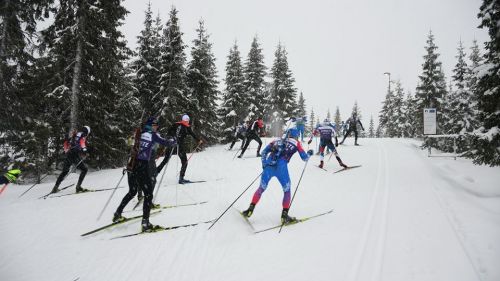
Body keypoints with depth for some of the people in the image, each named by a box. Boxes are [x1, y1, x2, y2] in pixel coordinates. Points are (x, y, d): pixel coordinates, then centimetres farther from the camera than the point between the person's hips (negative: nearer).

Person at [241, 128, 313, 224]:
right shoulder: (296, 143, 15)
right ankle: (284, 215, 14)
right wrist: (309, 153, 36)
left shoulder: (278, 140, 23)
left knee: (261, 188, 19)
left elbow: (264, 152, 19)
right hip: (281, 168, -3)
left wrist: (264, 164, 25)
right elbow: (304, 158, 16)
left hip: (268, 166, 3)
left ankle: (250, 209, 17)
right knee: (287, 190, 16)